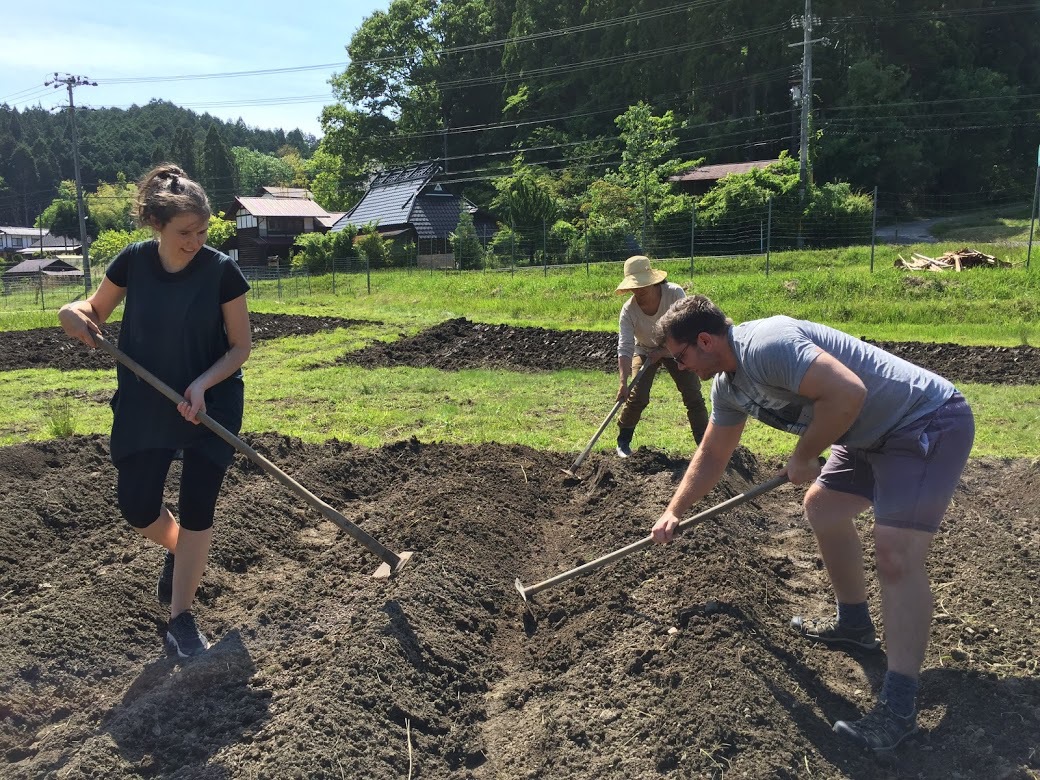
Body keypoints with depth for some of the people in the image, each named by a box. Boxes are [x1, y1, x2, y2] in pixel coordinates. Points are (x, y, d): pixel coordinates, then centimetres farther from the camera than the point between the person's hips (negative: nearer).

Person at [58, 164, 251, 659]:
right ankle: (177, 551, 41)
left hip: (211, 405, -2)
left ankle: (181, 621, 13)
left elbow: (241, 346, -9)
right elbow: (95, 311, 7)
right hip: (143, 406, 3)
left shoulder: (222, 270, -14)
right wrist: (74, 314, -17)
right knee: (137, 507, 5)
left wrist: (202, 385, -23)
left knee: (197, 509, -1)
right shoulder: (133, 262, -8)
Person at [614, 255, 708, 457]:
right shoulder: (628, 310, -27)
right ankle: (623, 442, 6)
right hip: (645, 350, 0)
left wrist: (662, 351, -26)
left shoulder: (675, 293, -29)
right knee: (637, 396, -13)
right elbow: (625, 348, -31)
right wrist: (623, 383, -40)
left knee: (693, 394, -6)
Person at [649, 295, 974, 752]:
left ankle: (899, 705, -8)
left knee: (895, 555, -18)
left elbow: (847, 393, -36)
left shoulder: (765, 345, -27)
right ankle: (854, 624, 35)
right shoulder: (728, 386, 5)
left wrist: (802, 459, -21)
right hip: (873, 434, 10)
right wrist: (674, 512, 18)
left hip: (928, 422, -10)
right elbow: (712, 454, 18)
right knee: (822, 510, 19)